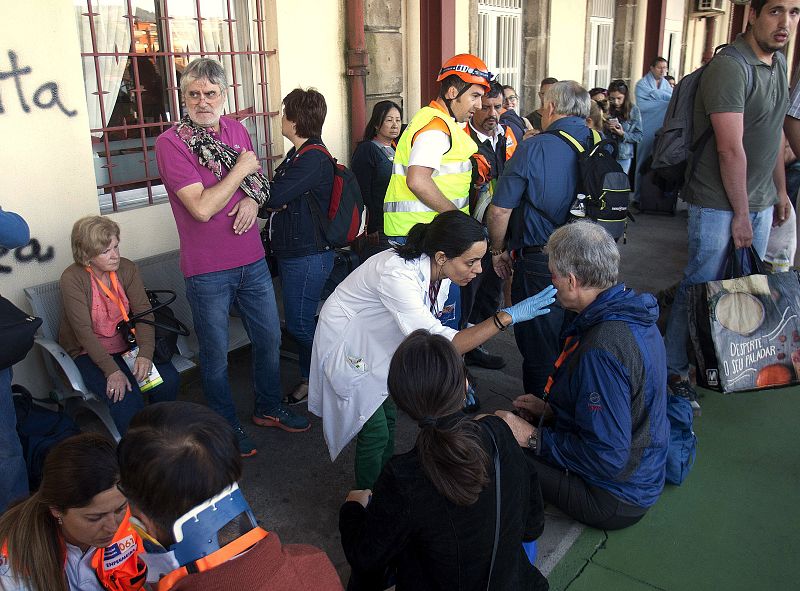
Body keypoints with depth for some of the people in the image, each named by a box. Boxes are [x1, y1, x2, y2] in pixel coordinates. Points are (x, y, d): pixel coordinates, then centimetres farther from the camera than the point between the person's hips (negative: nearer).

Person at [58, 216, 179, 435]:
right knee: (125, 396, -28)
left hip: (127, 345, 4)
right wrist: (112, 371, -27)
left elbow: (144, 313, -10)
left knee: (169, 380, -20)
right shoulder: (72, 279, -15)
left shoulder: (127, 269, -3)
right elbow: (84, 332, -19)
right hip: (88, 353, -4)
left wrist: (145, 354, -26)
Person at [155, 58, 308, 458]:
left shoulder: (236, 130, 5)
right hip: (207, 270, -6)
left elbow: (258, 181, 18)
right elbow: (202, 207, -22)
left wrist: (253, 199, -6)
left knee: (269, 339, 17)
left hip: (252, 260, 6)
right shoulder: (171, 142, -13)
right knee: (216, 354, 8)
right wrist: (240, 170, -13)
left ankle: (269, 408, 39)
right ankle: (228, 428, 28)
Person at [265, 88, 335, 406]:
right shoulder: (299, 154, 14)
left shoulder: (313, 159, -19)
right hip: (292, 251, 10)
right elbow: (281, 199, 15)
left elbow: (273, 196, -25)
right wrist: (274, 201, -4)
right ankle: (308, 380, 30)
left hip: (308, 255, -10)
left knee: (300, 324, -3)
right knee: (299, 322, 17)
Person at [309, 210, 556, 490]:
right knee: (375, 431, -4)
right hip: (348, 346, -7)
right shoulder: (397, 275, -40)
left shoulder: (440, 272, -15)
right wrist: (506, 317, -46)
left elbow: (431, 329, 1)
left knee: (388, 417, 16)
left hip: (379, 341, 7)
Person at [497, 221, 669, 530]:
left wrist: (533, 438, -19)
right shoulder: (632, 314, 0)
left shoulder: (602, 350, -32)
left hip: (614, 499, -9)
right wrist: (551, 409, 8)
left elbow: (607, 459, -29)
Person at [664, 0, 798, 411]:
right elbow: (731, 149, -20)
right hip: (720, 204, -8)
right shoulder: (729, 68, -18)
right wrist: (741, 213, -17)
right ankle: (674, 372, 13)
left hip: (760, 202, 8)